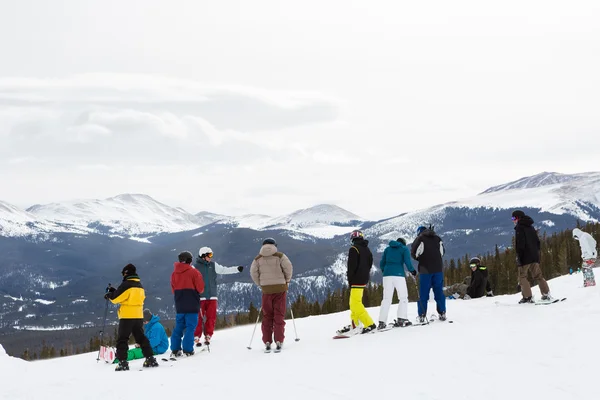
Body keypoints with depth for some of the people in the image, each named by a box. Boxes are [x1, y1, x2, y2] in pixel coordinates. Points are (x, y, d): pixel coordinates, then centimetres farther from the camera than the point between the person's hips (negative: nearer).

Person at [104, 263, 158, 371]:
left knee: (122, 339, -1)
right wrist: (114, 292, 20)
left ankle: (122, 362, -9)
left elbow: (116, 298, -10)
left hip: (127, 316, -7)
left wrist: (109, 295, 12)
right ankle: (150, 359, 11)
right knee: (141, 337, 15)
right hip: (139, 316, 7)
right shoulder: (140, 285, 14)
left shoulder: (126, 284, -11)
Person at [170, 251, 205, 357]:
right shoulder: (193, 272, -9)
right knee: (190, 327, -3)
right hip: (192, 305, -5)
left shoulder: (174, 273, 7)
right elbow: (200, 288, -7)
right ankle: (188, 349, -8)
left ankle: (175, 350, 9)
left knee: (178, 327, 11)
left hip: (179, 305, 5)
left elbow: (173, 289, 14)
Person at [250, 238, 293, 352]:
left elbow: (253, 273, -1)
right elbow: (288, 267, -8)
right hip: (280, 288, -1)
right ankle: (279, 341, -4)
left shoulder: (258, 259, 5)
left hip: (266, 290, 2)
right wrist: (287, 280, 7)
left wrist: (260, 284, 11)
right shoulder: (279, 256, -2)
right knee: (279, 315, 2)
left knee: (267, 316, 9)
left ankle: (267, 342, 4)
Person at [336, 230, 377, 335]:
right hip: (364, 279, 9)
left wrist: (349, 279, -9)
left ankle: (370, 325, -17)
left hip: (357, 280, -9)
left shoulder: (353, 249, -11)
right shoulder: (367, 249, 14)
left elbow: (352, 266, -16)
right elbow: (370, 264, 18)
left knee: (356, 303, -11)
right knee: (354, 302, 17)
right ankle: (354, 325, 19)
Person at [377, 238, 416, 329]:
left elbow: (382, 263, 17)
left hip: (387, 275, 4)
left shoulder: (388, 249, 19)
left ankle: (382, 322, -4)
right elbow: (407, 261, -4)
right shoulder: (404, 249, 8)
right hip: (398, 274, -4)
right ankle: (401, 319, -7)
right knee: (403, 298, 6)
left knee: (386, 299, 3)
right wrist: (412, 270, 11)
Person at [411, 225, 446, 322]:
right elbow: (442, 252, 19)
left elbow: (414, 253, -8)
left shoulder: (420, 239, -3)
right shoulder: (438, 238, 11)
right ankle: (442, 313, 8)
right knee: (439, 292, 10)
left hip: (425, 270, -3)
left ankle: (422, 316, -1)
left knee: (423, 293, 1)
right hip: (438, 268, 3)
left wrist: (421, 259, 9)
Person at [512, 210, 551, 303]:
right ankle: (546, 294, 7)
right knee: (538, 275, 12)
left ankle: (527, 297, -11)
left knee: (522, 277, -2)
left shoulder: (519, 228, -8)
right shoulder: (531, 227, 18)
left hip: (525, 257, -8)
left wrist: (519, 257, -16)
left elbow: (520, 244, -17)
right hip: (534, 257, 8)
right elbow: (537, 241, 20)